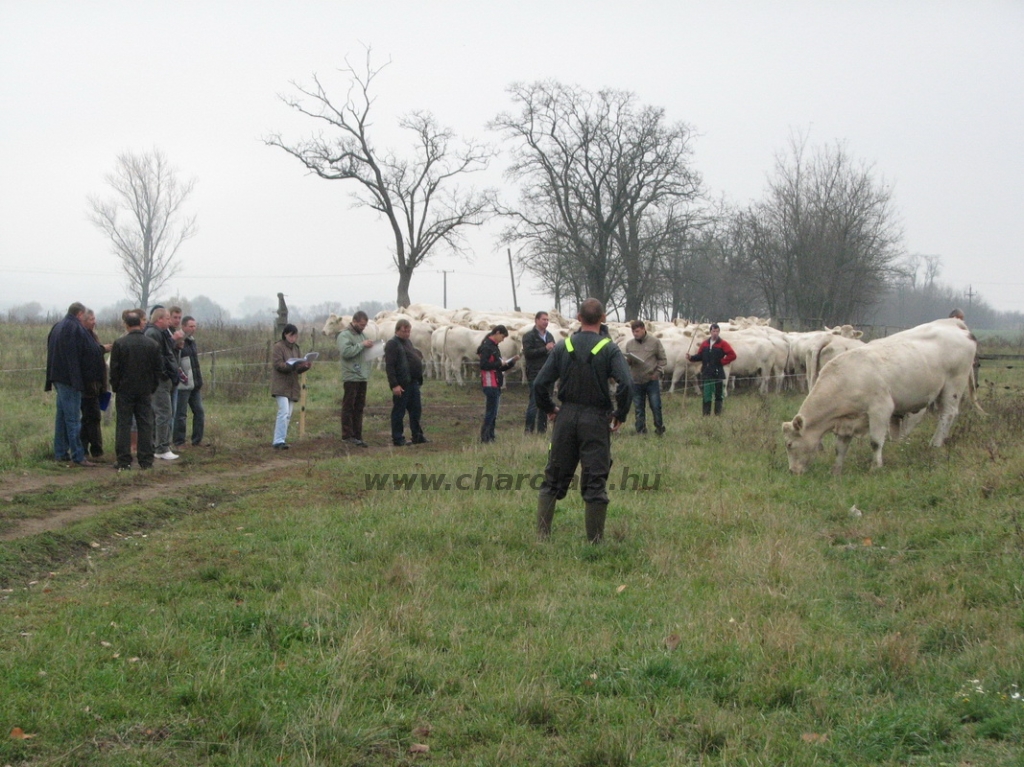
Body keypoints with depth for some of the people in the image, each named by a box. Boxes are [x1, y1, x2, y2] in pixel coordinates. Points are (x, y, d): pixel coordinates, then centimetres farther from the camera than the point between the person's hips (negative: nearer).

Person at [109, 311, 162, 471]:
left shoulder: (119, 344, -9)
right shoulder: (153, 344, 0)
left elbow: (114, 369, -6)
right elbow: (159, 369, 4)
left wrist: (116, 387, 6)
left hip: (125, 391, -2)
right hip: (145, 391, 2)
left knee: (124, 425, 1)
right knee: (145, 425, 6)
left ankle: (124, 461, -1)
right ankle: (146, 460, 6)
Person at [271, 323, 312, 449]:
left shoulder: (296, 348, 17)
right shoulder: (278, 347, -5)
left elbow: (299, 368, 15)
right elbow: (277, 364, -16)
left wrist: (305, 366, -7)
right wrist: (293, 365, -27)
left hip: (292, 386, 8)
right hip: (281, 385, -8)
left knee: (288, 415, 8)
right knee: (284, 412, -18)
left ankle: (281, 439, 15)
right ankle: (278, 441, -20)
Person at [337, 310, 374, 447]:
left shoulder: (362, 335, 19)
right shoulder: (345, 335, -7)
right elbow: (346, 352, -22)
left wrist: (370, 347, 8)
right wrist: (362, 345, -18)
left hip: (362, 377, 8)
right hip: (351, 377, -8)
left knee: (359, 408, 10)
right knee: (348, 407, -5)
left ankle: (357, 436, 13)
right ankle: (347, 435, -4)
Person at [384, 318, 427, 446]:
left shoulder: (408, 342, 18)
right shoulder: (392, 344, -10)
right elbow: (389, 366, -17)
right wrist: (394, 385, -23)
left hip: (413, 383, 9)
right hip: (401, 385, -9)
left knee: (416, 410, 12)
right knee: (399, 412, -1)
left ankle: (417, 436, 21)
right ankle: (398, 439, 3)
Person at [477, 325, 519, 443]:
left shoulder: (494, 347, 20)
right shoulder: (487, 347, -11)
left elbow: (500, 367, 23)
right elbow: (484, 365, -23)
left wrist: (512, 361, 10)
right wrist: (500, 364, -15)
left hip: (496, 385, 10)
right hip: (490, 384, -10)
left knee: (492, 413, 11)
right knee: (491, 412, -9)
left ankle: (490, 437, 13)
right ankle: (485, 437, -8)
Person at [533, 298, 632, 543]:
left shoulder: (563, 347, 1)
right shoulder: (609, 350, -7)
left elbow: (540, 383, -2)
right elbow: (625, 383, -19)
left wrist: (549, 409, 14)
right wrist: (620, 414, -5)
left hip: (566, 418, 3)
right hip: (595, 420, -3)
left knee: (554, 478, 12)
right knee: (595, 482, 3)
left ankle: (542, 532, 9)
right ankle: (595, 539, 4)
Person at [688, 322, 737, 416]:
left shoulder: (723, 343, -3)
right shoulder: (705, 343, 10)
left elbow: (732, 355, -8)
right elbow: (700, 356, 11)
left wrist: (722, 362, -8)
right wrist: (691, 357, -5)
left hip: (718, 373, -4)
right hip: (706, 374, 4)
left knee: (718, 395, 3)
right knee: (706, 395, 5)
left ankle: (718, 414, 7)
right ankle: (706, 414, 9)